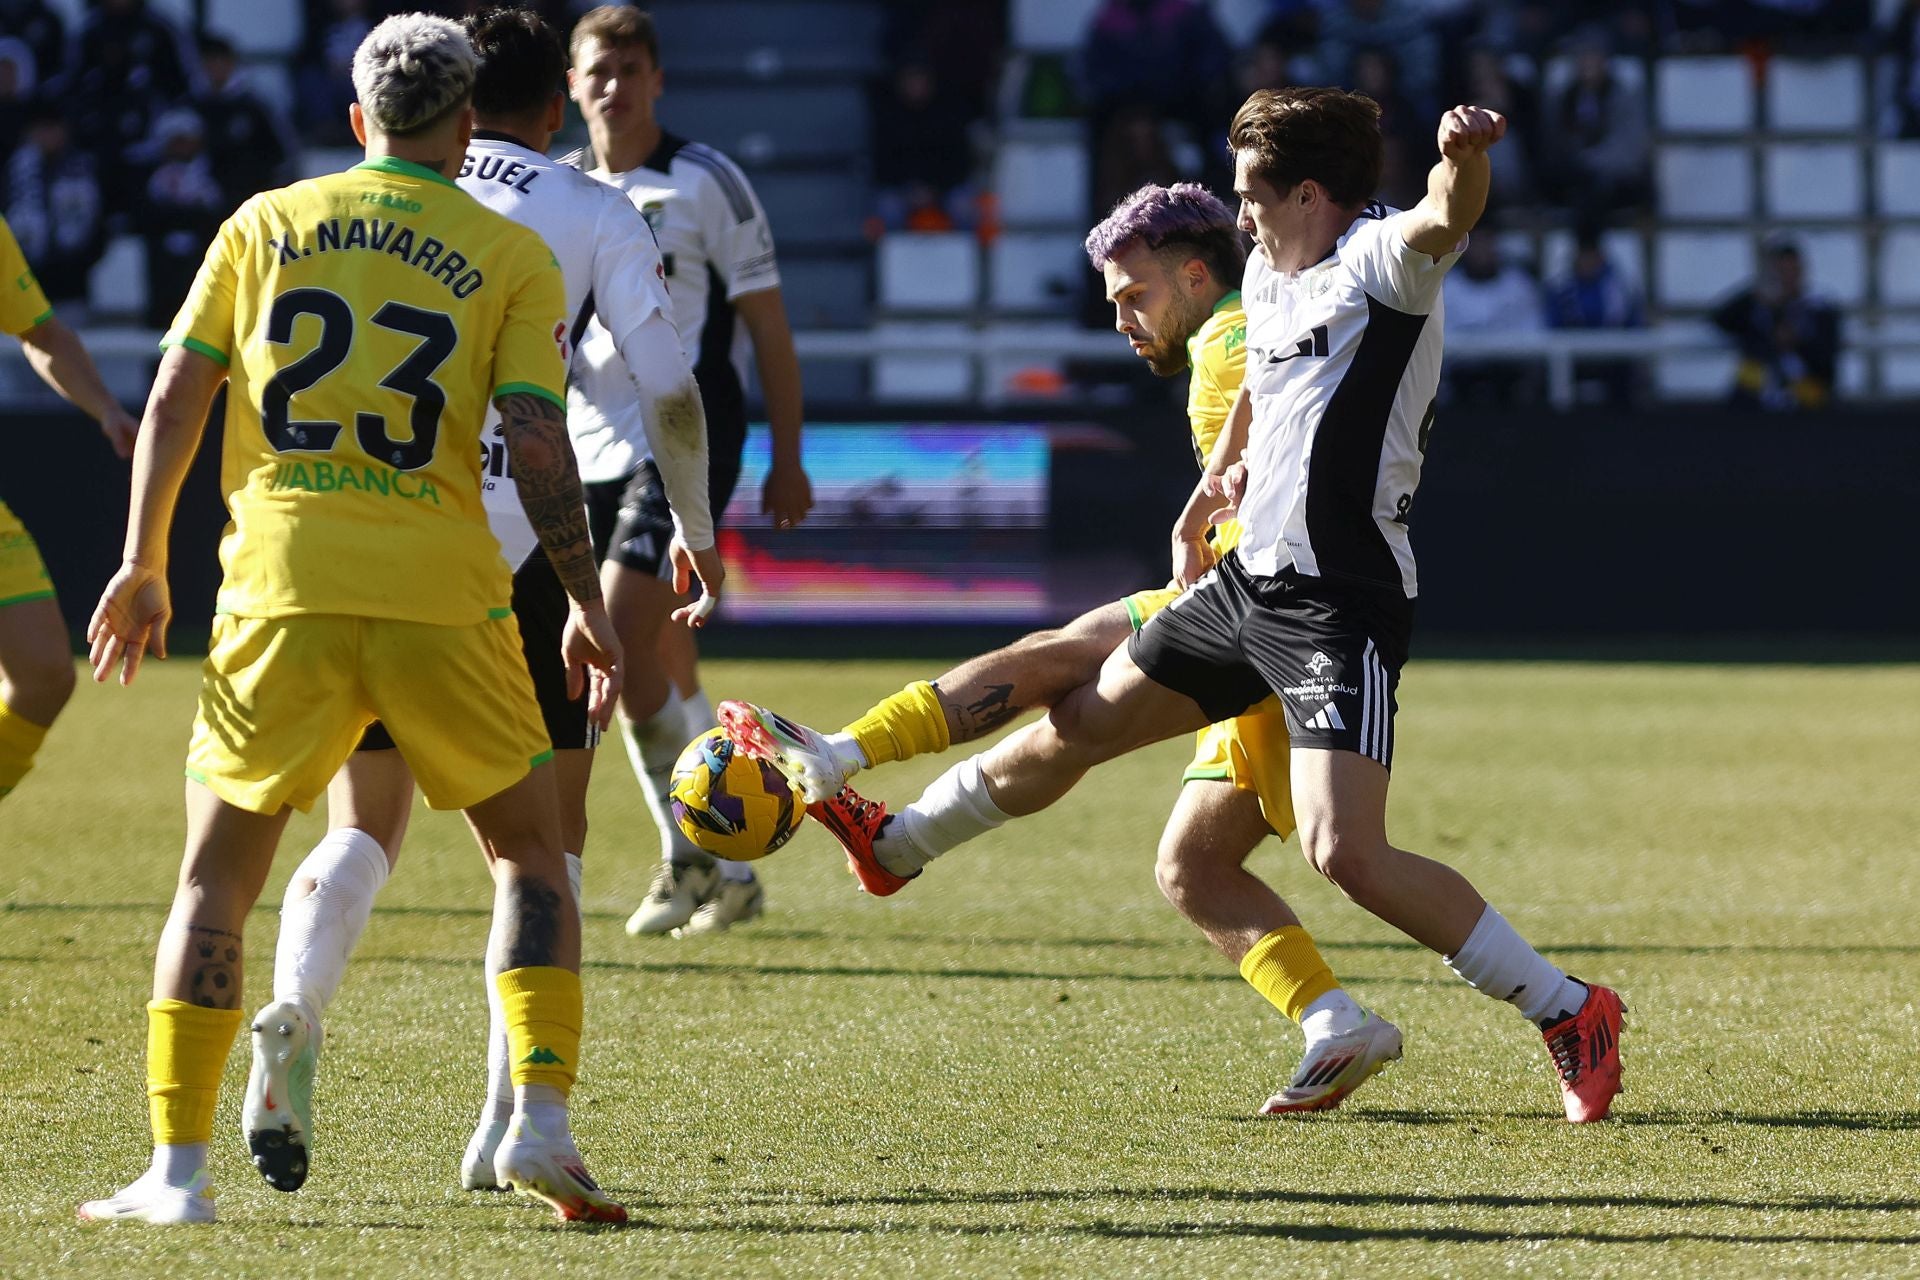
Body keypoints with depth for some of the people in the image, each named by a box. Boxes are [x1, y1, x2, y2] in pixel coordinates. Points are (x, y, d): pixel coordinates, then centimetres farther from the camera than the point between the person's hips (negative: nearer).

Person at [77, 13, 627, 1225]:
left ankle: (178, 1169, 2)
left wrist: (142, 565, 15)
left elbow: (175, 397, 7)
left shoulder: (263, 225, 10)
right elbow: (539, 444, -2)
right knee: (532, 855, 17)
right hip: (443, 596, -1)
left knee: (215, 879, 10)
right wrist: (589, 604, 6)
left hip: (281, 588, 1)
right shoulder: (514, 257, 5)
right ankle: (542, 1119, 1)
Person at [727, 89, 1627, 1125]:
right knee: (1076, 727, 23)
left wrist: (1464, 160, -61)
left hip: (1338, 604, -9)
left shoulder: (1379, 263, -15)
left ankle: (1568, 1012, -11)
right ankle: (893, 847, 46)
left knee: (1346, 853, -21)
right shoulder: (1267, 275, 10)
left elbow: (1443, 223, -40)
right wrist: (1210, 489, 33)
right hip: (1246, 577, 9)